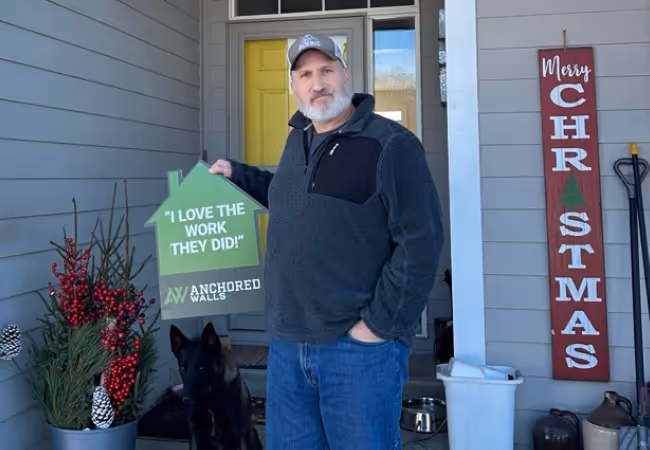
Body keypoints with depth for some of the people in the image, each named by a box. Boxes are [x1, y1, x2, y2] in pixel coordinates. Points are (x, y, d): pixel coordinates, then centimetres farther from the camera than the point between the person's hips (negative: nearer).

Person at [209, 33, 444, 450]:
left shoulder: (390, 144, -11)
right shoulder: (298, 140, 13)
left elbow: (421, 242, -16)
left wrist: (381, 324, -16)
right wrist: (237, 174, 23)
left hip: (357, 347, -7)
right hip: (287, 345, 7)